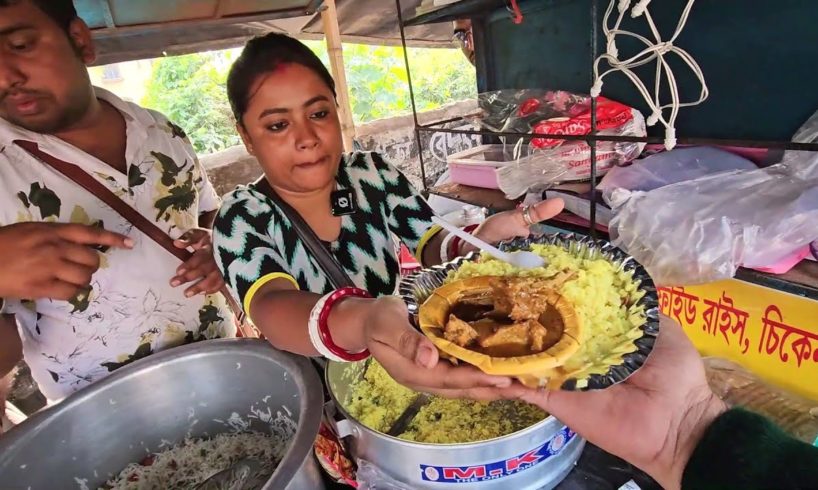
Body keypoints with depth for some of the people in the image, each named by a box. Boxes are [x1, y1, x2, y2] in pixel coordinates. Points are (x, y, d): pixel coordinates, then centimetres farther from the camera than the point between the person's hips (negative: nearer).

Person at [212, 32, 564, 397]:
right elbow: (270, 307, -33)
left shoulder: (371, 173, -5)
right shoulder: (241, 218, -15)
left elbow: (432, 242, -9)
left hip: (389, 382, 5)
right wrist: (358, 322, -54)